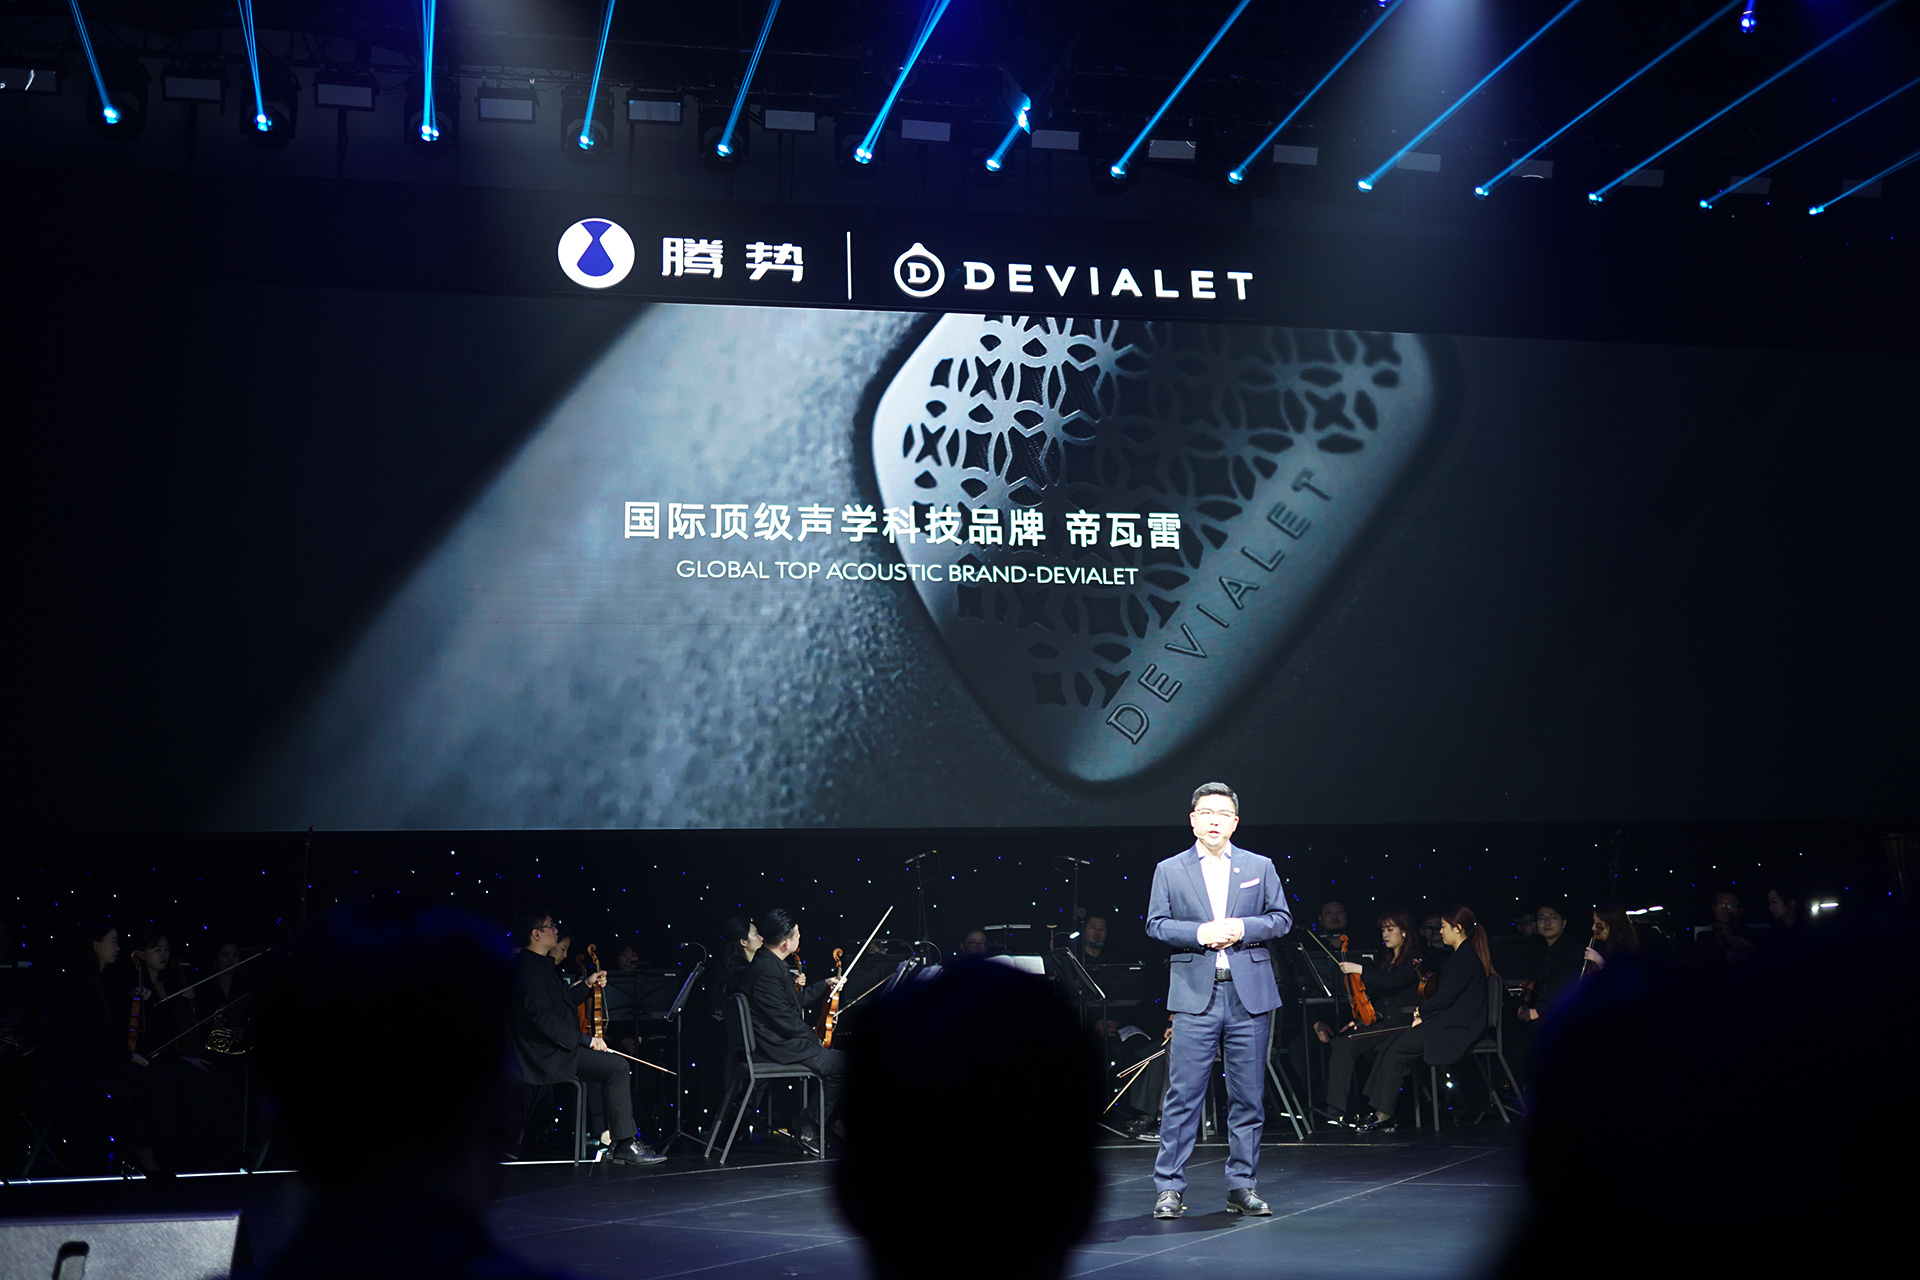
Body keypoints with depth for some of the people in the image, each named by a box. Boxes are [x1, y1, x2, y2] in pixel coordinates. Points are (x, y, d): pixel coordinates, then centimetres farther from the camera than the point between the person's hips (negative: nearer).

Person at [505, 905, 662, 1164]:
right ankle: (624, 1143, -15)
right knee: (616, 1066, -18)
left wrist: (587, 985, 18)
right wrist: (585, 1039, -23)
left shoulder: (538, 964, 17)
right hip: (546, 1055, -11)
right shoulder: (528, 968, -17)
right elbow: (542, 1016, -25)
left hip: (552, 1049, 11)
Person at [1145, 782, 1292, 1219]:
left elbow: (1282, 918, 9)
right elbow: (1155, 925, 3)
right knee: (1183, 1094, -4)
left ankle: (1242, 1187, 14)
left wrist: (1242, 928, -9)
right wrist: (1199, 933, -12)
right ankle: (1169, 1187, 2)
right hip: (1195, 995, -2)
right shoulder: (1169, 870, 8)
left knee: (1248, 1096, 5)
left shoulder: (1260, 867, 12)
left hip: (1249, 996, 2)